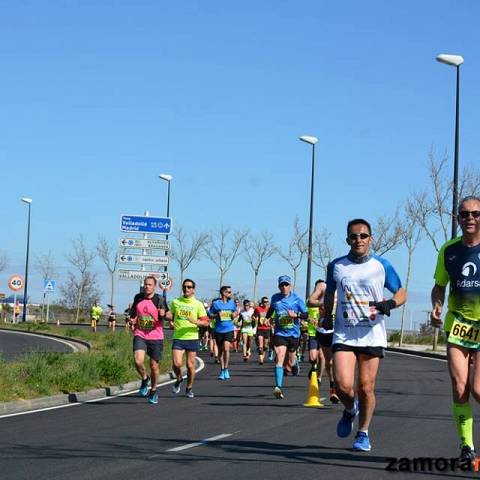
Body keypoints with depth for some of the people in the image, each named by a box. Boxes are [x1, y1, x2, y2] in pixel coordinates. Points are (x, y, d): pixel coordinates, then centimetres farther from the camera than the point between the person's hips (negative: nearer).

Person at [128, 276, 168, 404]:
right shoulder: (138, 298, 7)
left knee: (154, 365, 6)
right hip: (140, 335, 2)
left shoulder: (159, 299, -3)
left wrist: (163, 314, -30)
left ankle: (153, 391, 28)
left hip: (156, 337, -2)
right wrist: (132, 320, 0)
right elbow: (133, 313, 22)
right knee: (138, 361, -20)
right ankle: (144, 379, 10)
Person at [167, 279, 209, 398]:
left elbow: (205, 322, -1)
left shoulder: (198, 304, 1)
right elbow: (170, 316, 21)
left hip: (192, 338, -1)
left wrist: (195, 322, -20)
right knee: (176, 363, -12)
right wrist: (171, 321, -2)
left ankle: (189, 388, 23)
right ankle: (179, 379, 20)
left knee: (190, 365, 3)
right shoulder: (175, 302, 7)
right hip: (178, 338, 1)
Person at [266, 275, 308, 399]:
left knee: (290, 362, 11)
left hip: (293, 333, 0)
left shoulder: (296, 299, -5)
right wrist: (267, 318, 11)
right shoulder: (275, 298, 2)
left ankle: (294, 361, 50)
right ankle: (278, 387, -24)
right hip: (279, 333, 0)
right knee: (280, 358, -19)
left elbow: (306, 315, -3)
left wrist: (296, 315, -20)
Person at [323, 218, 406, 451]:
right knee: (343, 385, -14)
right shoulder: (336, 266, 6)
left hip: (372, 335, -1)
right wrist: (327, 317, 21)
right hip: (344, 334, 1)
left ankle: (363, 433, 20)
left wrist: (389, 304, -13)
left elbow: (401, 293, 7)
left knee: (366, 388, 0)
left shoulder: (382, 265, 1)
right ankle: (350, 410, 21)